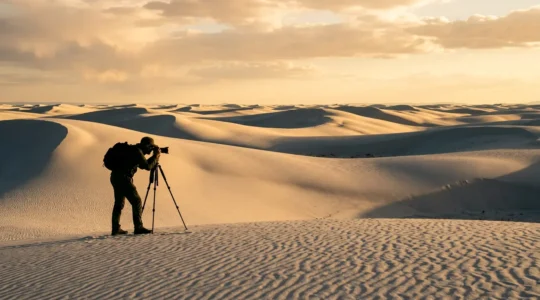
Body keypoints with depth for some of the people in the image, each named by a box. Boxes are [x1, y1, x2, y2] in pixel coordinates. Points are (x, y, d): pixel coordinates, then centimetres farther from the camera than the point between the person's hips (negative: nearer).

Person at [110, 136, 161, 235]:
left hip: (115, 177, 10)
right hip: (123, 178, -10)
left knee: (119, 203, 13)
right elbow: (148, 166, -15)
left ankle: (116, 229, 15)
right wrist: (156, 155, -4)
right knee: (136, 201, -8)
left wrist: (154, 157, 17)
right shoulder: (137, 151, -11)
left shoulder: (134, 149, 18)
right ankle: (138, 227, -10)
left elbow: (143, 165, 27)